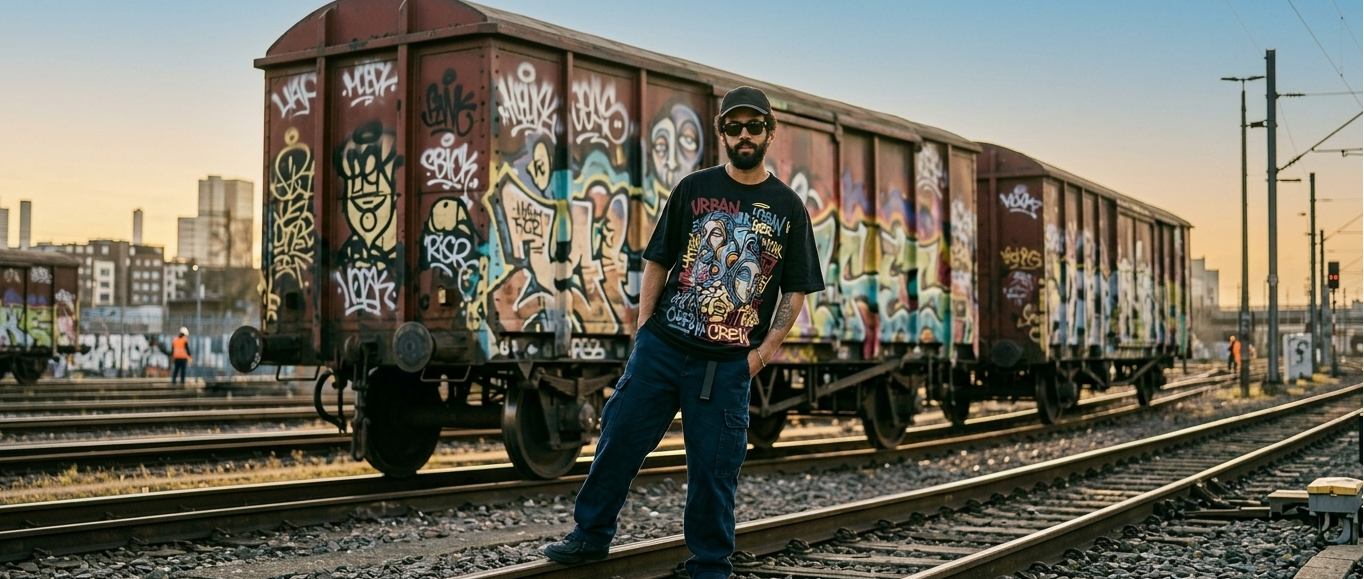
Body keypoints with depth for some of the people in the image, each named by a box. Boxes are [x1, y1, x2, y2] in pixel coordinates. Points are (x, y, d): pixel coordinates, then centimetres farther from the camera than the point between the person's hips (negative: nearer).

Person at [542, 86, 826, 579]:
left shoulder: (788, 208, 3)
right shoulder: (693, 190, 4)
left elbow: (796, 290, 6)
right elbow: (658, 262, 8)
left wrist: (765, 349, -2)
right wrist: (644, 328, 1)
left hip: (728, 364, -1)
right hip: (661, 347, 1)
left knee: (715, 467, 3)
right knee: (620, 438, 6)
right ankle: (591, 534, 23)